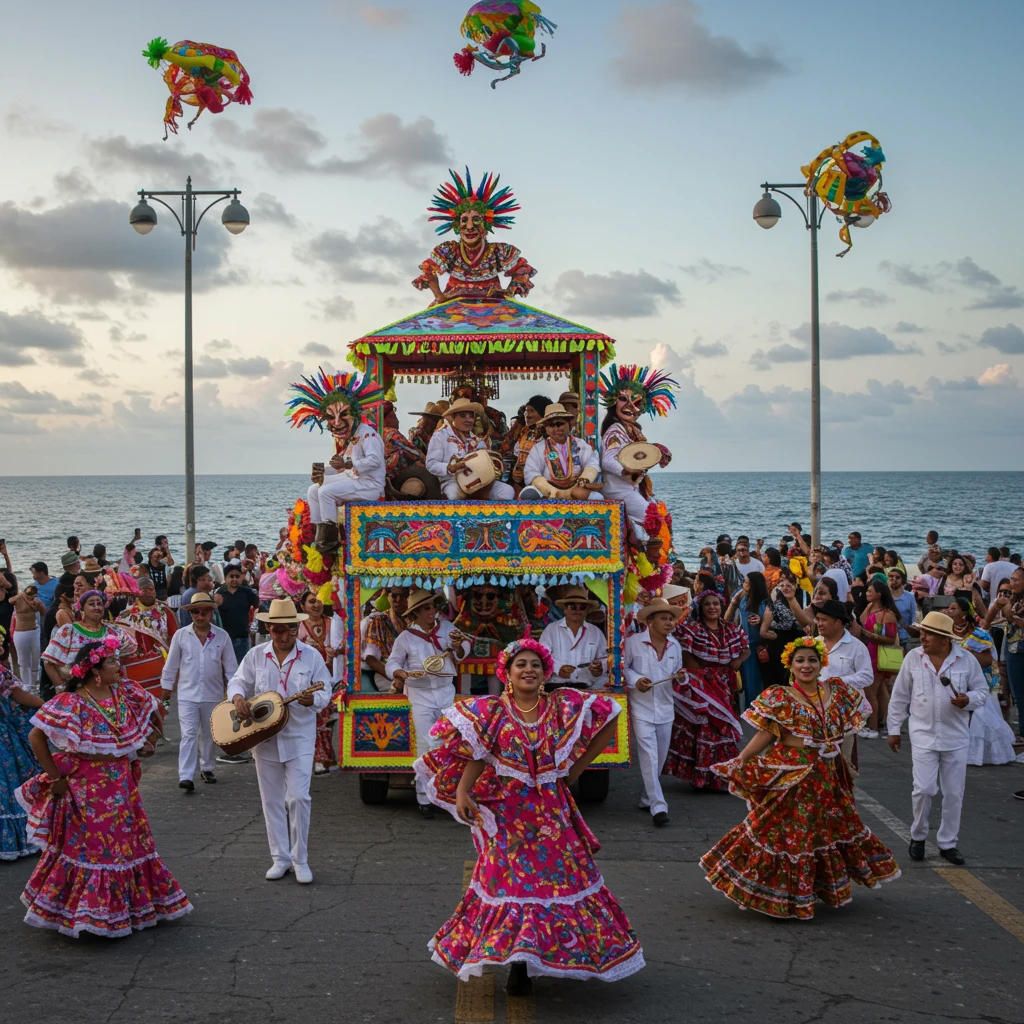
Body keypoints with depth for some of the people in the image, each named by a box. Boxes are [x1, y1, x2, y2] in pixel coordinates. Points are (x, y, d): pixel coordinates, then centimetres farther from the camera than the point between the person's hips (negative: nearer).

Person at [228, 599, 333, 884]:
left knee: (298, 797, -10)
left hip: (299, 739, -3)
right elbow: (238, 681, 9)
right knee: (272, 800, 9)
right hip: (265, 739, 3)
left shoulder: (311, 656, -3)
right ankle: (280, 858, 19)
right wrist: (238, 698, -14)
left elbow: (325, 693, -5)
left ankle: (300, 860, 3)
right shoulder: (256, 655, 3)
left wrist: (312, 699, -27)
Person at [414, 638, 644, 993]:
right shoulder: (491, 712, -4)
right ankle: (519, 962, 12)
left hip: (551, 812, 1)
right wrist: (461, 792, -23)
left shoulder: (564, 707, -2)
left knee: (561, 874, 4)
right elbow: (475, 757, -7)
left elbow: (609, 718, 4)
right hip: (507, 813, -1)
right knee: (513, 880, 2)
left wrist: (579, 766, 3)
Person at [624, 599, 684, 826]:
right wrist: (635, 680, -16)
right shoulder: (633, 642, -7)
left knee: (660, 758, 11)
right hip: (641, 707, -5)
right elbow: (622, 667, 1)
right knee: (649, 757, -13)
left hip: (665, 708, 6)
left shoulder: (675, 645, 9)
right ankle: (658, 807, -14)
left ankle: (647, 799, 28)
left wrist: (680, 677, -5)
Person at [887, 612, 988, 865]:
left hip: (956, 737, 1)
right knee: (923, 788, -9)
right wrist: (894, 729, 5)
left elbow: (982, 690, 5)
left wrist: (969, 700, -18)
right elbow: (900, 696, 4)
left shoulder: (967, 660, -5)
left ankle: (948, 843, 21)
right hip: (923, 734, -1)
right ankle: (918, 836, 15)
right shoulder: (913, 658, -3)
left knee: (954, 793, 5)